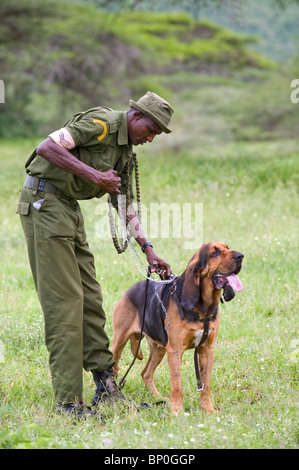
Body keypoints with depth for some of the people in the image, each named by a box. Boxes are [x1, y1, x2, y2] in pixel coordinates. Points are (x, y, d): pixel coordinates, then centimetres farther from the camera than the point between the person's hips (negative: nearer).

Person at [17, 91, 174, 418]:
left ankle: (106, 387, 16)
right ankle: (68, 402, -9)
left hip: (69, 208, 10)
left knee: (90, 298, 9)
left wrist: (148, 249, 19)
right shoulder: (102, 123, -15)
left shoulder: (125, 151, 15)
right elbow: (47, 148, -25)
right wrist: (94, 175, -26)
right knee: (63, 301, -11)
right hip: (43, 200, -10)